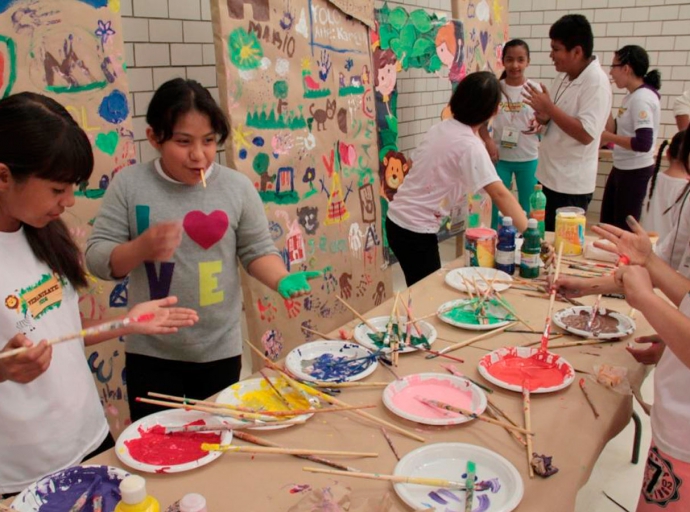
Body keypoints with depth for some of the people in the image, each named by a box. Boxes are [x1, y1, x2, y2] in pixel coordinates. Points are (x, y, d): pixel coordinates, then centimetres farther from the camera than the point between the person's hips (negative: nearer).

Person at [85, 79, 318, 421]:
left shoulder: (237, 186, -6)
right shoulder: (129, 184, -8)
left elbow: (257, 250, 1)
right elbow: (97, 258, -7)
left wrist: (282, 280, -19)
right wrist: (141, 248, -26)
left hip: (219, 351, 1)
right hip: (151, 353, 0)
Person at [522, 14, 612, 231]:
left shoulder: (596, 82, -18)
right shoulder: (564, 76, 8)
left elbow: (585, 134, -26)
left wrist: (549, 108, -23)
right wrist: (544, 117, -4)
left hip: (571, 184, -8)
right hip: (549, 176, 8)